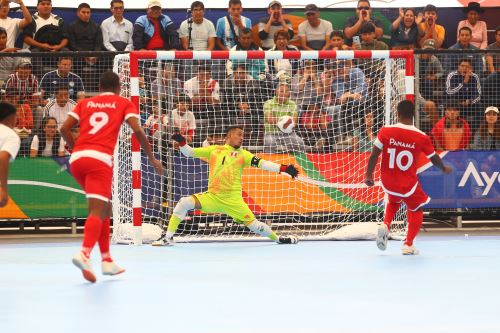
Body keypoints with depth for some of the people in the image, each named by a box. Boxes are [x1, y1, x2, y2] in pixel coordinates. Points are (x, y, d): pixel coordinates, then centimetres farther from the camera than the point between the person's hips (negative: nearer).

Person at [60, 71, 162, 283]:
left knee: (104, 208, 20)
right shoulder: (124, 103, 14)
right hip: (100, 159, -5)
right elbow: (137, 130, 0)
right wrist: (152, 158, 7)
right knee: (97, 212, -13)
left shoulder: (85, 103, 22)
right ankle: (84, 254, -38)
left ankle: (107, 261, 19)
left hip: (77, 159, 5)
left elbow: (64, 129, 11)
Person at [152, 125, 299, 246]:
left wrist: (284, 168, -15)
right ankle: (168, 237, -8)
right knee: (184, 203, -16)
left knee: (253, 224, -9)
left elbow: (262, 163, -3)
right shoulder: (214, 150, 12)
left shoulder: (243, 154, 7)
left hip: (233, 199, -1)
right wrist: (182, 142, -8)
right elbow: (190, 153, 12)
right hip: (212, 197, 1)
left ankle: (278, 238, 17)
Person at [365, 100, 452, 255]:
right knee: (416, 210, 22)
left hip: (387, 182, 2)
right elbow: (435, 159, 5)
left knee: (393, 201, 33)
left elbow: (374, 154, -11)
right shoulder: (422, 137, -10)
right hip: (408, 184, -2)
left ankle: (385, 225, 8)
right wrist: (444, 169, 26)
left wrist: (368, 175, 2)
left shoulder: (385, 131, -11)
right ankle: (408, 244, 10)